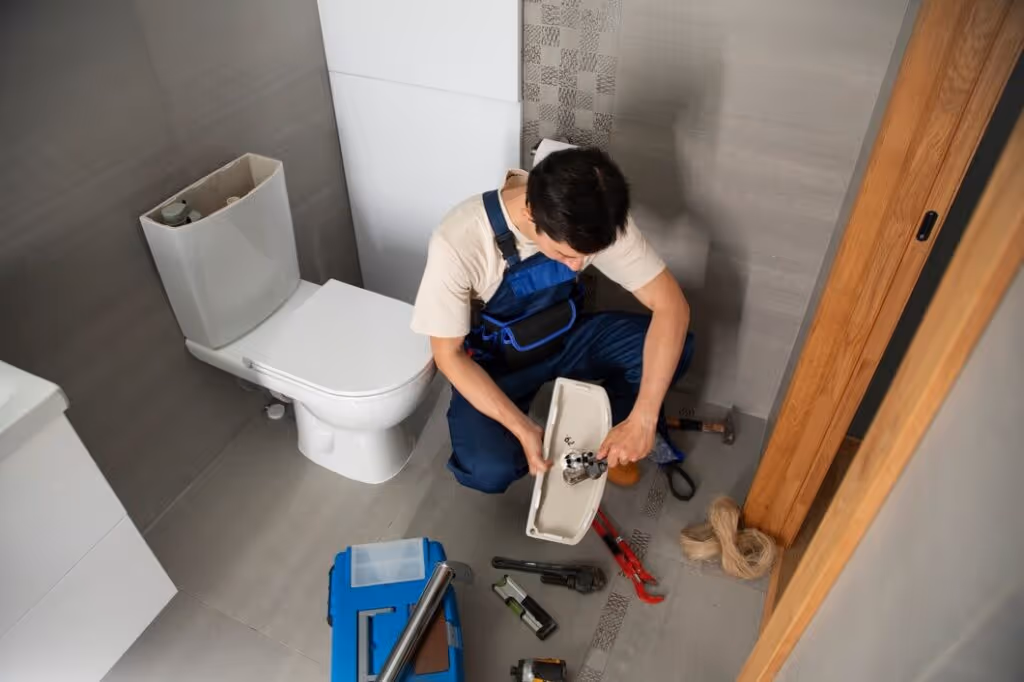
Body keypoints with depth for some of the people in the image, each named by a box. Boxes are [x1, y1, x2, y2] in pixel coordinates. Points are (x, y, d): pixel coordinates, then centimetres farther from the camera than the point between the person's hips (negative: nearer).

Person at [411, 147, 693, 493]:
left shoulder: (598, 218, -25)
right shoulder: (457, 243, -34)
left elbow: (670, 304, -21)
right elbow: (448, 354, -22)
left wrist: (642, 419, -30)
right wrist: (523, 429, -30)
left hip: (565, 337, 4)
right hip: (494, 360, -3)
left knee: (676, 346, -19)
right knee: (489, 471, -29)